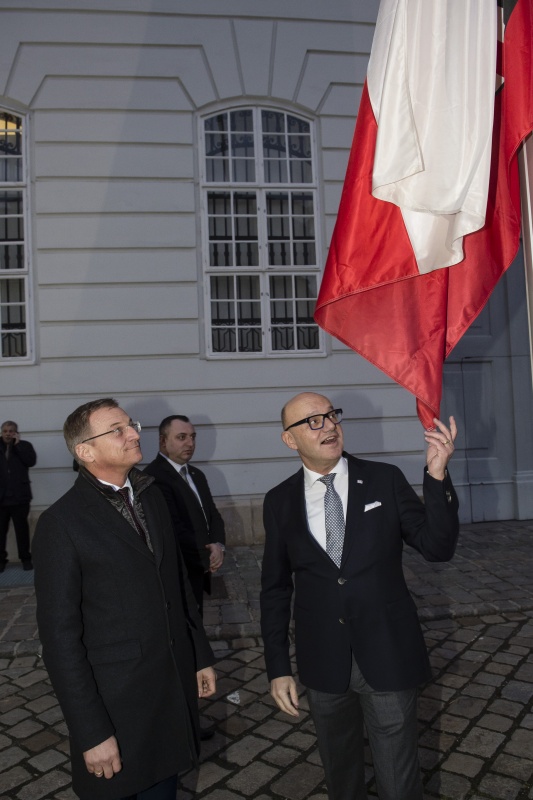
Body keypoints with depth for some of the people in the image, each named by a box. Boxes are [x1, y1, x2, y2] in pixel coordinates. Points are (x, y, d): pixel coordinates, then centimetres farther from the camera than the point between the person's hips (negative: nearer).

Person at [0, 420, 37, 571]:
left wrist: (18, 444, -12)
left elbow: (31, 461, -12)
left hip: (19, 496, -1)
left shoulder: (24, 445, 6)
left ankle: (26, 558, 15)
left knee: (22, 529, 6)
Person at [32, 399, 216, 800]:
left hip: (175, 690, 5)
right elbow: (60, 637, -14)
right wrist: (91, 733, -13)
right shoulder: (61, 523, -16)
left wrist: (201, 656, 11)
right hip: (116, 703, -5)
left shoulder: (152, 495, 3)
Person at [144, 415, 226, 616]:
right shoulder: (154, 476, -19)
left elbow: (213, 515, 10)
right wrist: (206, 558, -13)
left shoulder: (197, 475, 11)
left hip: (198, 572, 8)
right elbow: (174, 530, -23)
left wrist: (218, 545, -10)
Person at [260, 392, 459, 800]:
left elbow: (438, 548, -11)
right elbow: (276, 588, 3)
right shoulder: (280, 501, -3)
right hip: (323, 663, 2)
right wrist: (278, 667, 2)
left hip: (388, 657, -2)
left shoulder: (385, 479, -7)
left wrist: (437, 475, -24)